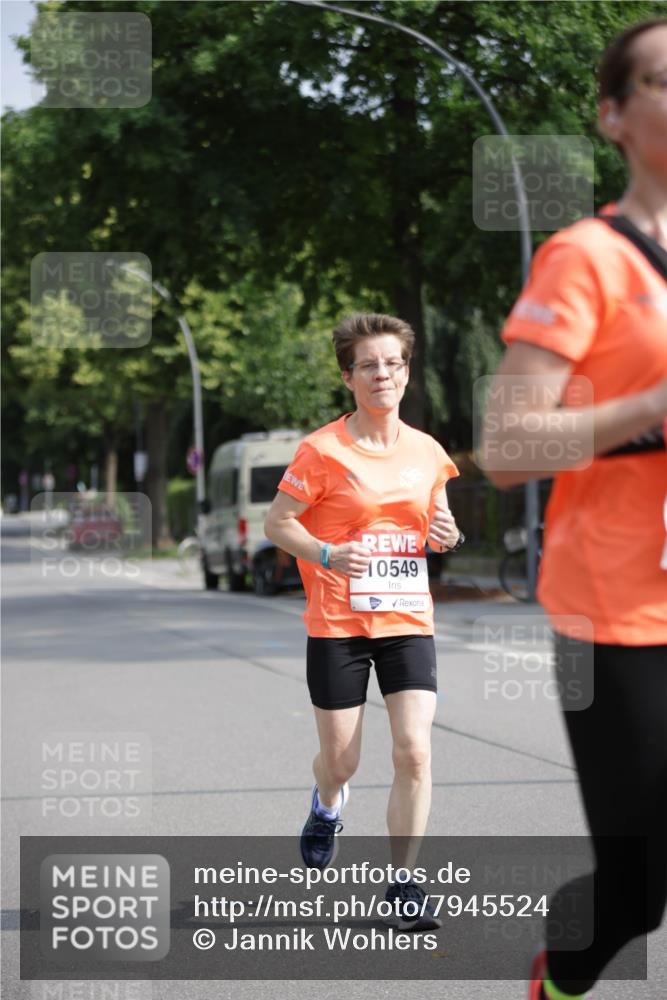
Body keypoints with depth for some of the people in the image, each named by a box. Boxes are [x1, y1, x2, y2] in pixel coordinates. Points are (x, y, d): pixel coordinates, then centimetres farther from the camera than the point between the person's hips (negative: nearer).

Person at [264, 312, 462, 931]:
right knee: (340, 761, 6)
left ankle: (401, 884, 0)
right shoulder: (321, 450, -7)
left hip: (408, 620, 3)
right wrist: (328, 555, -20)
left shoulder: (427, 452, 7)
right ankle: (327, 806, 44)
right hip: (337, 624, -3)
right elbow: (277, 523, -3)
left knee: (413, 752, -11)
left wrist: (447, 535, -4)